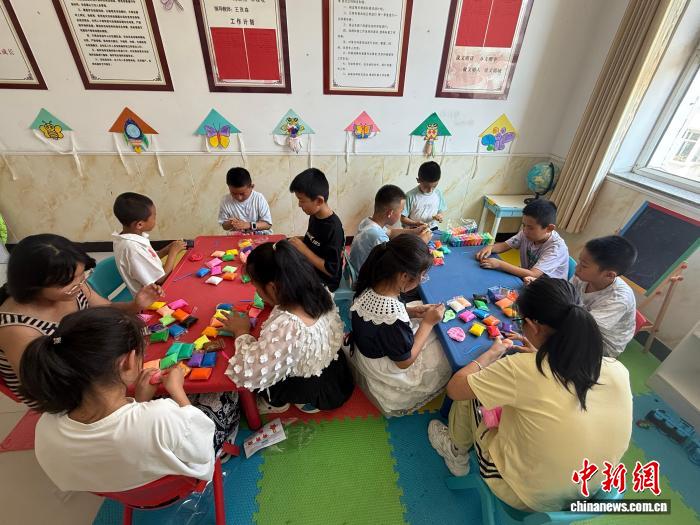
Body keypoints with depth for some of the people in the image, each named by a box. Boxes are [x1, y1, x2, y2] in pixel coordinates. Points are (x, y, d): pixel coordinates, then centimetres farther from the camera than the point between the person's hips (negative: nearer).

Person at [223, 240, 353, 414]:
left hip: (315, 393, -6)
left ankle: (276, 404, 32)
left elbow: (247, 374, -31)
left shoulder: (286, 329, -42)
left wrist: (241, 332, -17)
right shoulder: (321, 293, -19)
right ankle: (278, 399, 32)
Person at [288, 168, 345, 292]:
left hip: (324, 281, -8)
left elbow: (331, 270, -25)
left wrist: (303, 249, -25)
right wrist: (297, 241, -3)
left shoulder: (333, 229, -26)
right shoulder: (314, 216, -2)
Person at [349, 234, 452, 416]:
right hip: (388, 374, -6)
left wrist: (410, 311, -10)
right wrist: (428, 322, -18)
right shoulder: (394, 319, -41)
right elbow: (405, 361, -22)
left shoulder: (368, 288, -20)